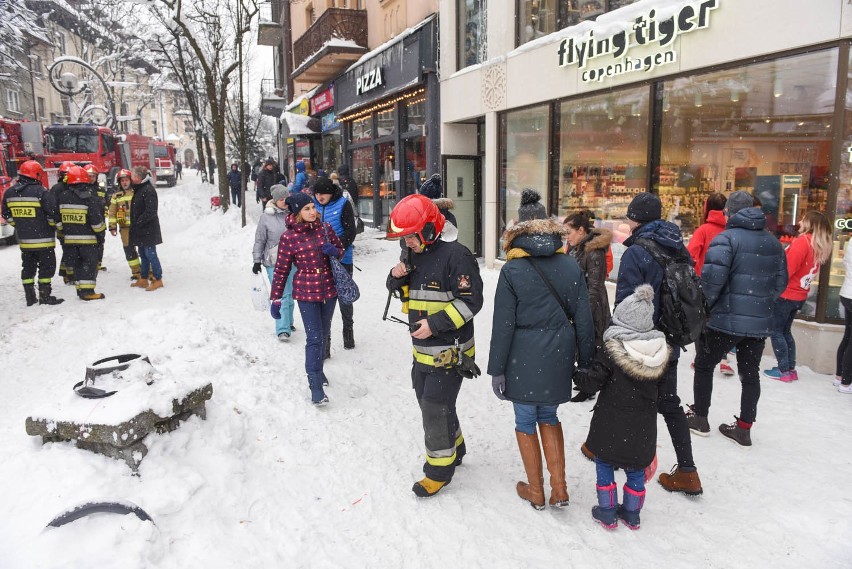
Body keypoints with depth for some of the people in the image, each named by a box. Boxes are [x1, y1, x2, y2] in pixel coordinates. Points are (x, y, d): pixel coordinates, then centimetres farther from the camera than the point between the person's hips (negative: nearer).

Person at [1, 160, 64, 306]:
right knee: (47, 266, 3)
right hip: (43, 238, -6)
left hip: (23, 239, 6)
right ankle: (45, 296, 3)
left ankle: (30, 297, 18)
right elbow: (52, 213, -16)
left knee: (28, 267, 14)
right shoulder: (41, 192, -15)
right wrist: (59, 226, 0)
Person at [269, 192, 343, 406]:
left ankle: (317, 367, 39)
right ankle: (315, 384, -1)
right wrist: (276, 299, -4)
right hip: (306, 292, -4)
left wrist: (334, 251, -12)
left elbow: (340, 250, 13)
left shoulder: (325, 228, 0)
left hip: (329, 289, 5)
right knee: (314, 337, -8)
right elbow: (281, 270, -6)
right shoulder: (289, 237, -11)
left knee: (324, 333, 17)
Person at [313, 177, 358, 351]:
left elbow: (350, 232, -12)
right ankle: (324, 340, 7)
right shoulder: (314, 205, 4)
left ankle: (348, 331, 35)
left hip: (341, 260, -3)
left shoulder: (343, 204, -7)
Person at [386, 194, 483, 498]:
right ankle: (454, 449, 40)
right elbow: (402, 290, 19)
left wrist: (436, 324, -25)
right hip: (422, 349, 9)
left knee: (436, 409, -2)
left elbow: (471, 301, -20)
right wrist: (396, 277, -4)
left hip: (449, 351, -9)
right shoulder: (415, 255, 9)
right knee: (429, 404, 19)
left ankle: (439, 469, 17)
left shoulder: (456, 255, -18)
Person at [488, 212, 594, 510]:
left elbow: (503, 325, -9)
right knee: (548, 416, 21)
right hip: (559, 356, 4)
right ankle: (559, 488, 21)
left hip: (524, 359, -4)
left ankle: (536, 491, 26)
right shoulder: (571, 266, 1)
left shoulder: (512, 270, -8)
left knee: (526, 421, 12)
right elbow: (584, 319, 3)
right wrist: (586, 362, 12)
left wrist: (497, 369, -3)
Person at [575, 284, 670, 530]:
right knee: (636, 468, 20)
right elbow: (661, 388, 6)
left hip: (612, 425, -4)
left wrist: (576, 374, 3)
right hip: (643, 427, 4)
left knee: (604, 464, 15)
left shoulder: (611, 350, -20)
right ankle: (631, 514, 33)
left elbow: (592, 383, -15)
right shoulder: (660, 351, -6)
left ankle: (607, 512, 23)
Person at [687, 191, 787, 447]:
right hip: (760, 322, 6)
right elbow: (781, 282, 14)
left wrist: (700, 309, -9)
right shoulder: (773, 242, 10)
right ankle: (744, 428, 20)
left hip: (726, 320, -6)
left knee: (704, 365, 12)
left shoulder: (726, 238, -12)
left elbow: (712, 279, -21)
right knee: (750, 373, 14)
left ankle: (700, 417, 22)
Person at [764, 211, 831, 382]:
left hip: (786, 295, -8)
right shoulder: (820, 246, 9)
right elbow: (803, 269, 11)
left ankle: (784, 370, 3)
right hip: (799, 296, 8)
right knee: (785, 331, 17)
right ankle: (791, 369, 20)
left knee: (775, 331, 1)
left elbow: (787, 269, -19)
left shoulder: (802, 241, -16)